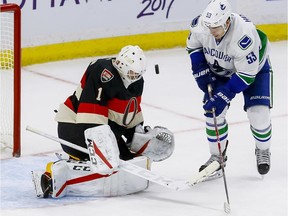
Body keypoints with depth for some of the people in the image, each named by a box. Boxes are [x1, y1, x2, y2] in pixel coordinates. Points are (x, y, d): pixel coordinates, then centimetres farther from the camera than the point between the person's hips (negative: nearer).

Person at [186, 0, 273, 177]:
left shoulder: (244, 35, -43)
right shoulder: (199, 25, -29)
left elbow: (247, 74, -34)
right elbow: (193, 46, -3)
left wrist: (224, 96, -33)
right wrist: (201, 72, -12)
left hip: (254, 66, -4)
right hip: (219, 70, 4)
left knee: (259, 113, -13)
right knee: (212, 112, -7)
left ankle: (263, 152, 15)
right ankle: (217, 156, 13)